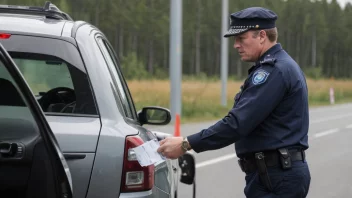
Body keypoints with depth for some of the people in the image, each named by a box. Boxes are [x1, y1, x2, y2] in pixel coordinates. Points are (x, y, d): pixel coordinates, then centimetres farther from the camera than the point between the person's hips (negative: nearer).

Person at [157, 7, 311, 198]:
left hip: (276, 178, -11)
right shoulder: (283, 65, 18)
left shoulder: (274, 71, -16)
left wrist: (186, 144, -21)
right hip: (279, 174, 11)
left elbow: (238, 122, -23)